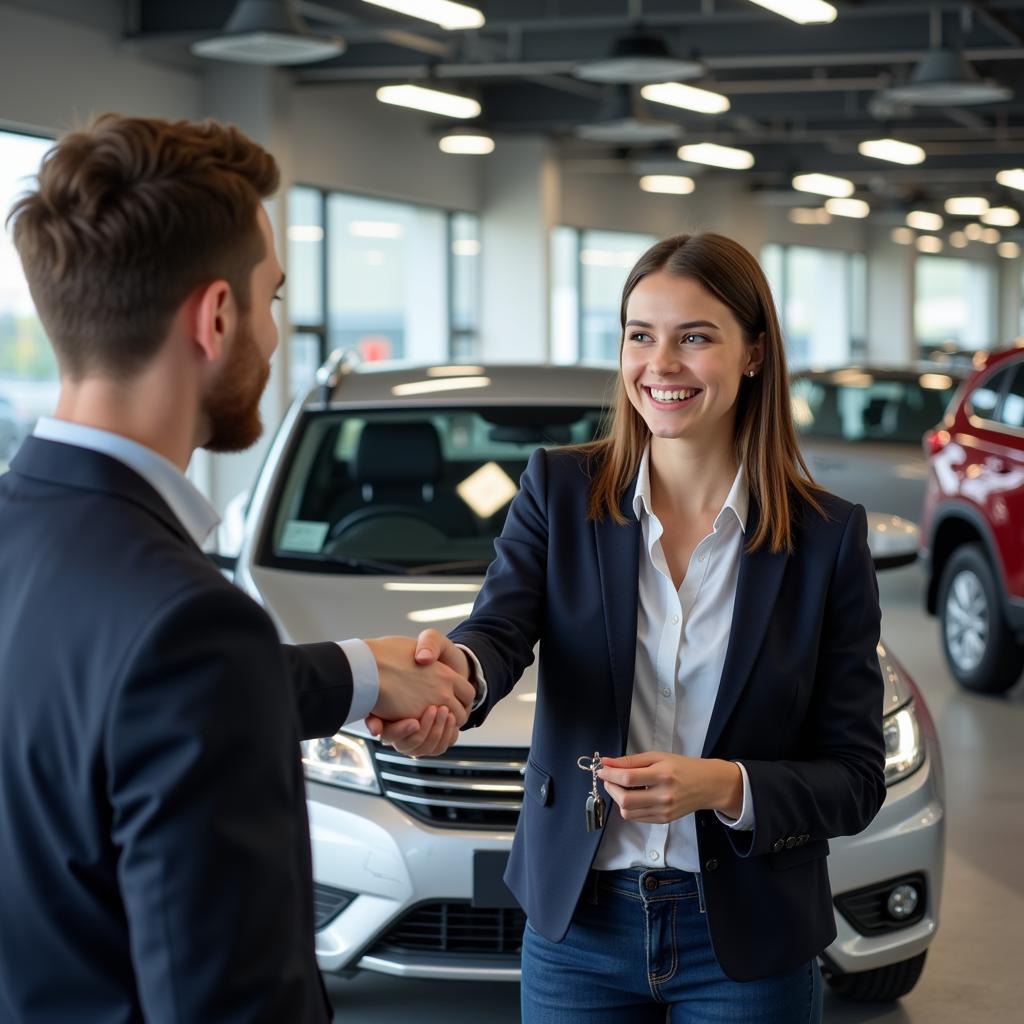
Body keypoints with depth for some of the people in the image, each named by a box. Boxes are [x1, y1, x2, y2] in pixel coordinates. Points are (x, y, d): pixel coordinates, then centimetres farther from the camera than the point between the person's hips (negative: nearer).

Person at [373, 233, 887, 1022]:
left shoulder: (828, 535, -5)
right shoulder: (559, 490, -2)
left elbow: (855, 780, -6)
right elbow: (502, 629, -19)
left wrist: (724, 786, -24)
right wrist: (456, 666, -42)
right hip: (578, 926, 1)